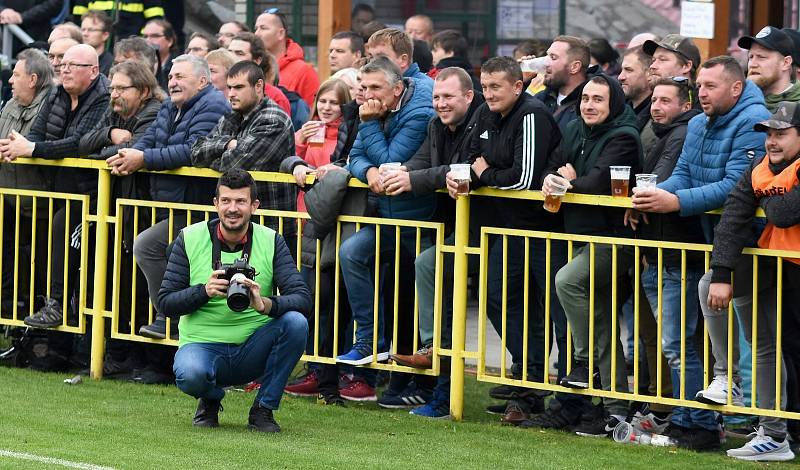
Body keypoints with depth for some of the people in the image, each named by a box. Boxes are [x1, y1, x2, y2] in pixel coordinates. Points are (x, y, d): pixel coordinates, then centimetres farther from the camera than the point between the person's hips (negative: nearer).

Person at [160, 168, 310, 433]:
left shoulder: (271, 241, -2)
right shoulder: (190, 239, -2)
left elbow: (303, 300, -12)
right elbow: (165, 302, -4)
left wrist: (265, 304, -33)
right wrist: (204, 291, -22)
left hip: (253, 350, 1)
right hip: (203, 344, -1)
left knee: (295, 322, -28)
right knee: (190, 374, -36)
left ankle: (263, 408, -7)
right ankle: (211, 399, 4)